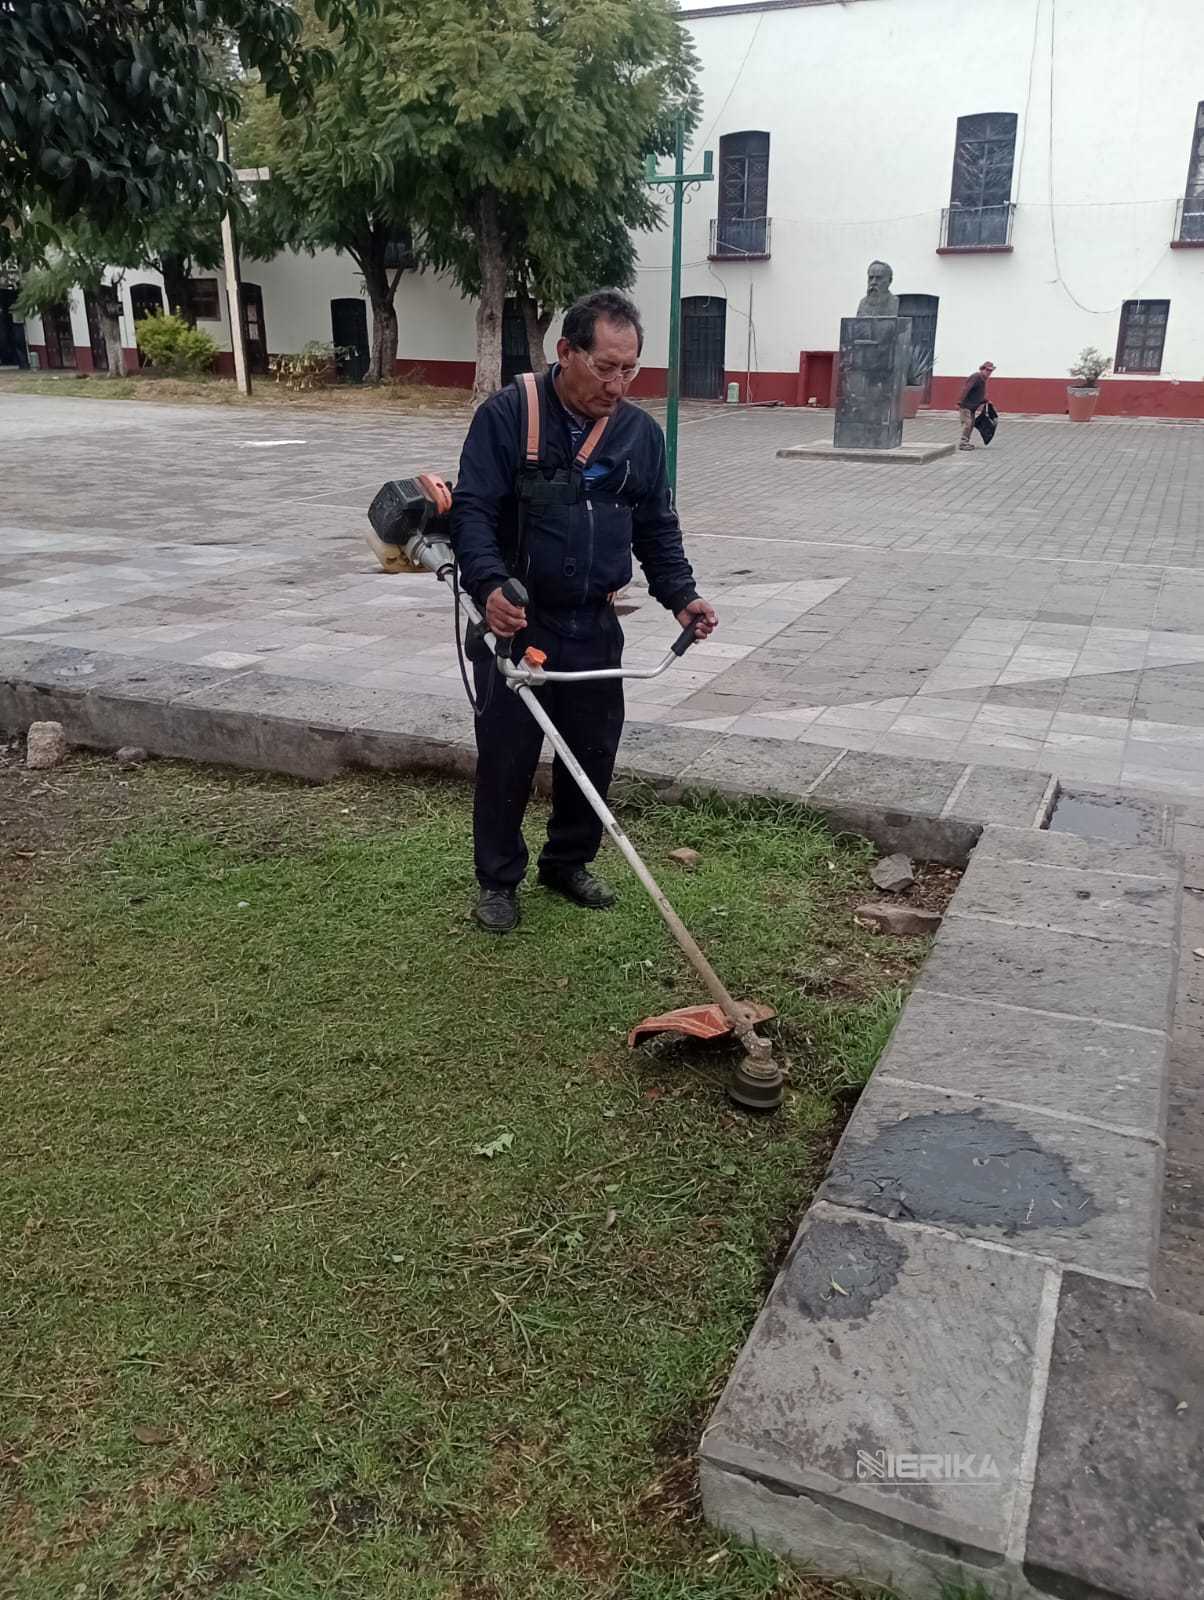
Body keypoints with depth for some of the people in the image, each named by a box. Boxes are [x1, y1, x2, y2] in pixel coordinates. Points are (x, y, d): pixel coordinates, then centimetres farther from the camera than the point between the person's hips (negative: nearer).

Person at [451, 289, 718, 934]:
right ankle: (497, 878, 22)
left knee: (593, 753, 11)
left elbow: (658, 529, 11)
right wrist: (489, 585, -31)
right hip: (513, 621, -4)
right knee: (506, 754, 3)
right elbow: (472, 511, -14)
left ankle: (569, 862, 32)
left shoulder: (641, 432, 5)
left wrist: (681, 595, -4)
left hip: (594, 625, 4)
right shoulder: (507, 415, -9)